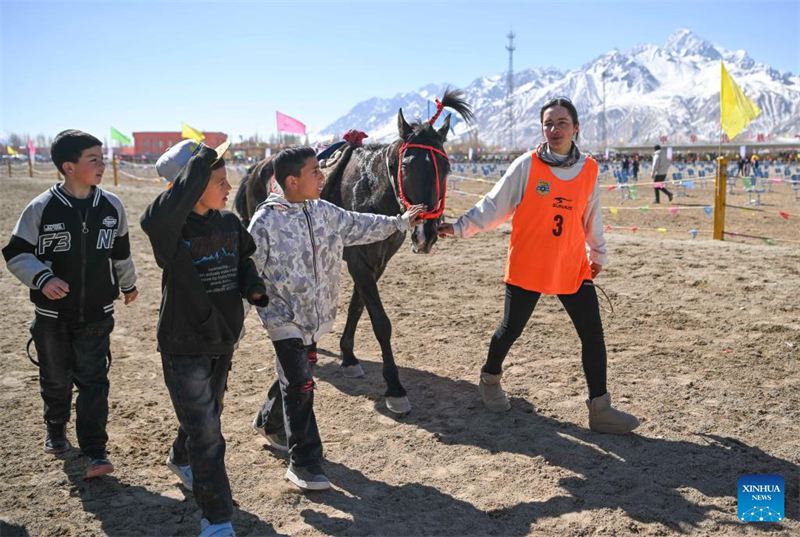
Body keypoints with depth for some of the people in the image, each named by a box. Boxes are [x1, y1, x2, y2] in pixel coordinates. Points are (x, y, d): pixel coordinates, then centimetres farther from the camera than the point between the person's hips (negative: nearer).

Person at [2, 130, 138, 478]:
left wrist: (129, 284, 25)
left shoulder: (111, 206, -2)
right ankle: (56, 430, 41)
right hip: (53, 314, 0)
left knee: (93, 380, -3)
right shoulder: (42, 208, -11)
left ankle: (95, 451, 2)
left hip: (96, 314, 1)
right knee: (55, 379, 16)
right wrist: (42, 278, -23)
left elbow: (120, 251, 14)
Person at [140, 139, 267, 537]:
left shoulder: (229, 222, 0)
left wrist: (253, 286, -7)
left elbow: (243, 261, 15)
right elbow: (156, 217, -45)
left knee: (209, 413, 27)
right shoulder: (171, 230, -20)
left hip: (222, 341, 7)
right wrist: (198, 167, -38)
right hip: (184, 347, -7)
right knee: (205, 431, -2)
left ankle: (180, 458, 57)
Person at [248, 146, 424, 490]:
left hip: (316, 316, 7)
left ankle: (270, 423, 48)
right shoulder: (265, 222, -18)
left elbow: (359, 227, 15)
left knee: (293, 377, 22)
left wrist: (400, 222, 15)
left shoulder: (324, 212, 2)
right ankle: (304, 462, 8)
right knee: (299, 386, -5)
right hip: (285, 319, -7)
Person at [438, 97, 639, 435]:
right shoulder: (526, 165, -7)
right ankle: (490, 379, 38)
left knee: (593, 334, 0)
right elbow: (493, 207, -5)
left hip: (573, 268, 4)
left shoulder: (589, 170, 4)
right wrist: (460, 228, -13)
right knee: (511, 329, 9)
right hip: (527, 266, -3)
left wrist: (598, 254, 23)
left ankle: (600, 409, 12)